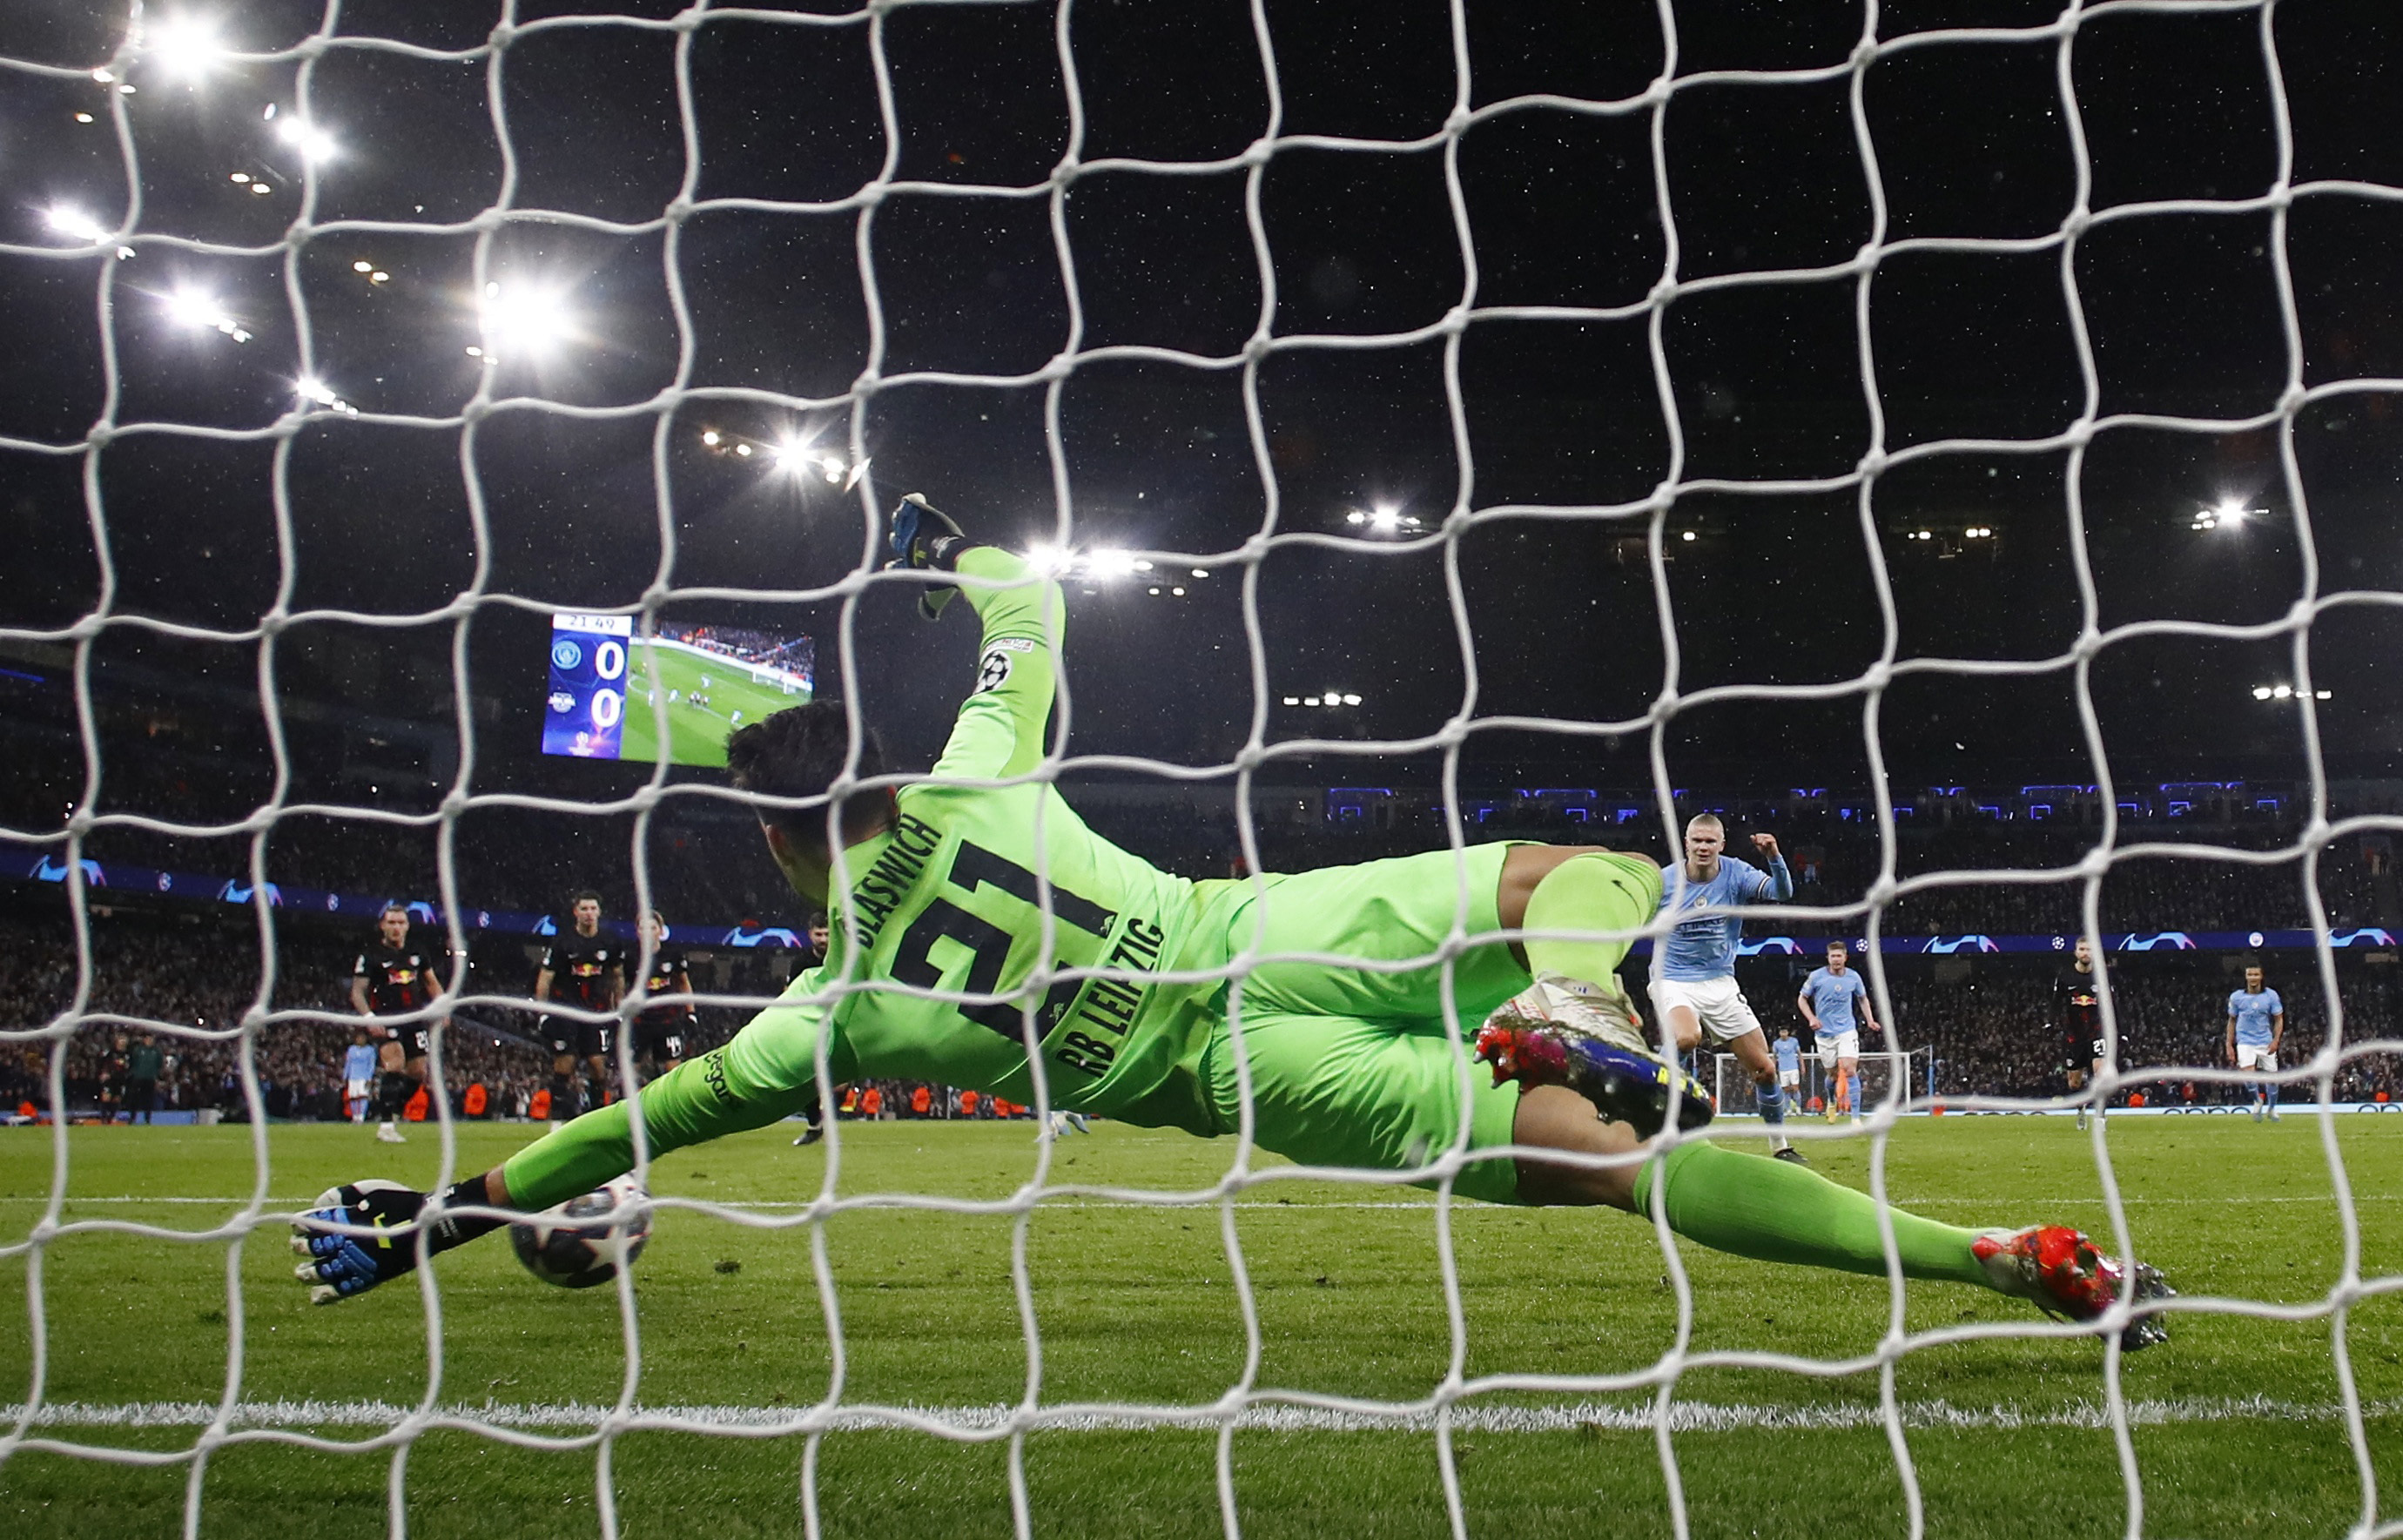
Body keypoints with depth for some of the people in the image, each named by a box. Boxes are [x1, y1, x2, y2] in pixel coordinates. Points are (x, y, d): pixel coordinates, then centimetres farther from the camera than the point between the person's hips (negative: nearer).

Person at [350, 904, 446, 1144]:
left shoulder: (418, 954, 13)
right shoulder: (371, 956, -2)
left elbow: (432, 983, 24)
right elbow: (357, 991, -4)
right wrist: (369, 1017, -20)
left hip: (415, 1018, 6)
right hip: (387, 1019, -5)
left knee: (418, 1073, 3)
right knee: (395, 1065, -24)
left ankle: (393, 1113, 25)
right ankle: (386, 1126, -22)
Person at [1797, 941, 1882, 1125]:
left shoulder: (1853, 977, 0)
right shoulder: (1816, 976, -5)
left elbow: (1863, 999, 18)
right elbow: (1802, 999, 5)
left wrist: (1870, 1020, 4)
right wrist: (1811, 1018, -10)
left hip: (1847, 1030, 0)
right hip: (1824, 1033, 0)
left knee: (1850, 1070, -17)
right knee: (1833, 1075, 7)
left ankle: (1856, 1118, -20)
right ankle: (1832, 1101, 43)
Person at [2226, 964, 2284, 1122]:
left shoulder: (2271, 995, -2)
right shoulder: (2236, 997, 0)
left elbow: (2279, 1020, 3)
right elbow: (2232, 1021, 9)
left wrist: (2276, 1040, -11)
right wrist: (2229, 1046, 6)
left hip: (2266, 1042, 1)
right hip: (2245, 1042, -1)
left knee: (2271, 1076, 2)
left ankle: (2272, 1108, 26)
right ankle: (2258, 1100, 9)